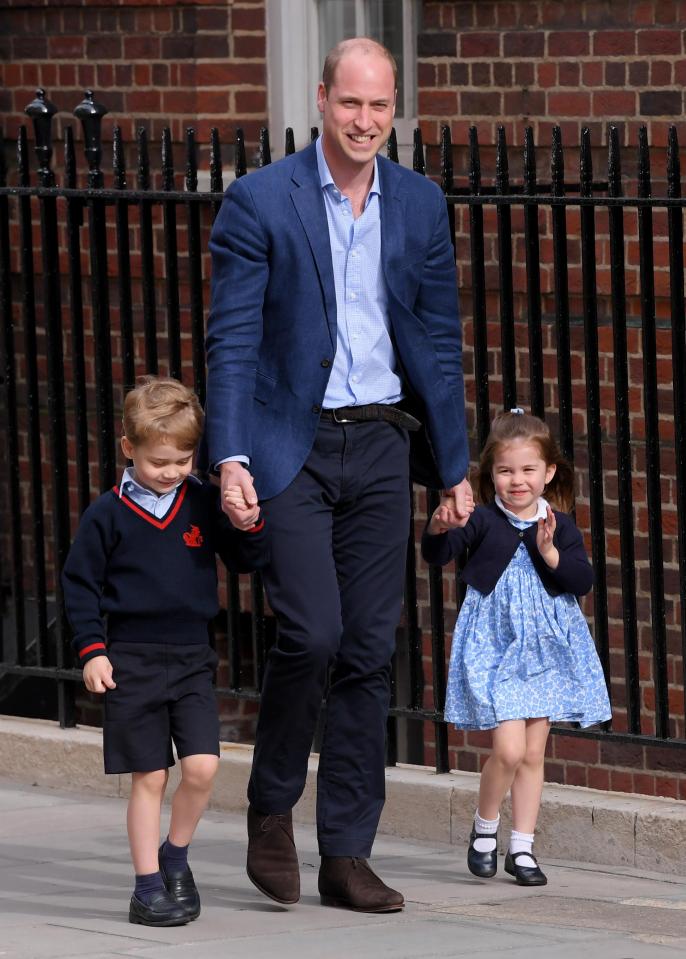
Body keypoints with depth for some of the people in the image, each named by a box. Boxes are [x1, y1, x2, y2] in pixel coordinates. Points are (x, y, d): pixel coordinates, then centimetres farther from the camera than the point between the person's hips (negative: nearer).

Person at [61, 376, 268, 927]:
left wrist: (250, 526, -11)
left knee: (202, 767, -9)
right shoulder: (108, 515, -2)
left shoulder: (205, 504, 3)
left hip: (192, 659, 2)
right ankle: (149, 886, 7)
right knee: (149, 778, -1)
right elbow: (80, 583, 3)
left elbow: (246, 561, 9)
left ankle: (176, 857, 15)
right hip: (132, 661, -2)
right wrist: (91, 650, -5)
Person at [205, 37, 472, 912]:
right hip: (292, 446, -4)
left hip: (380, 446, 4)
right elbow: (233, 337, -6)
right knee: (312, 631, -16)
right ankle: (271, 807, 8)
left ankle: (346, 856, 8)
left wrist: (456, 467, 9)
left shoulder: (420, 205, 7)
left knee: (369, 649, 3)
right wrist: (229, 457, -15)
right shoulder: (260, 201, -5)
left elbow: (438, 340, 11)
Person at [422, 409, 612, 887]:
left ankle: (522, 847, 14)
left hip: (546, 649, 3)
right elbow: (438, 555, -17)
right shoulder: (483, 520, -5)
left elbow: (583, 581, -2)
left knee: (534, 753, 6)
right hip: (494, 646, -3)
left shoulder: (560, 526, 3)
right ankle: (484, 827, 10)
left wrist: (551, 554, -18)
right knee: (509, 749, -14)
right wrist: (439, 529, -38)